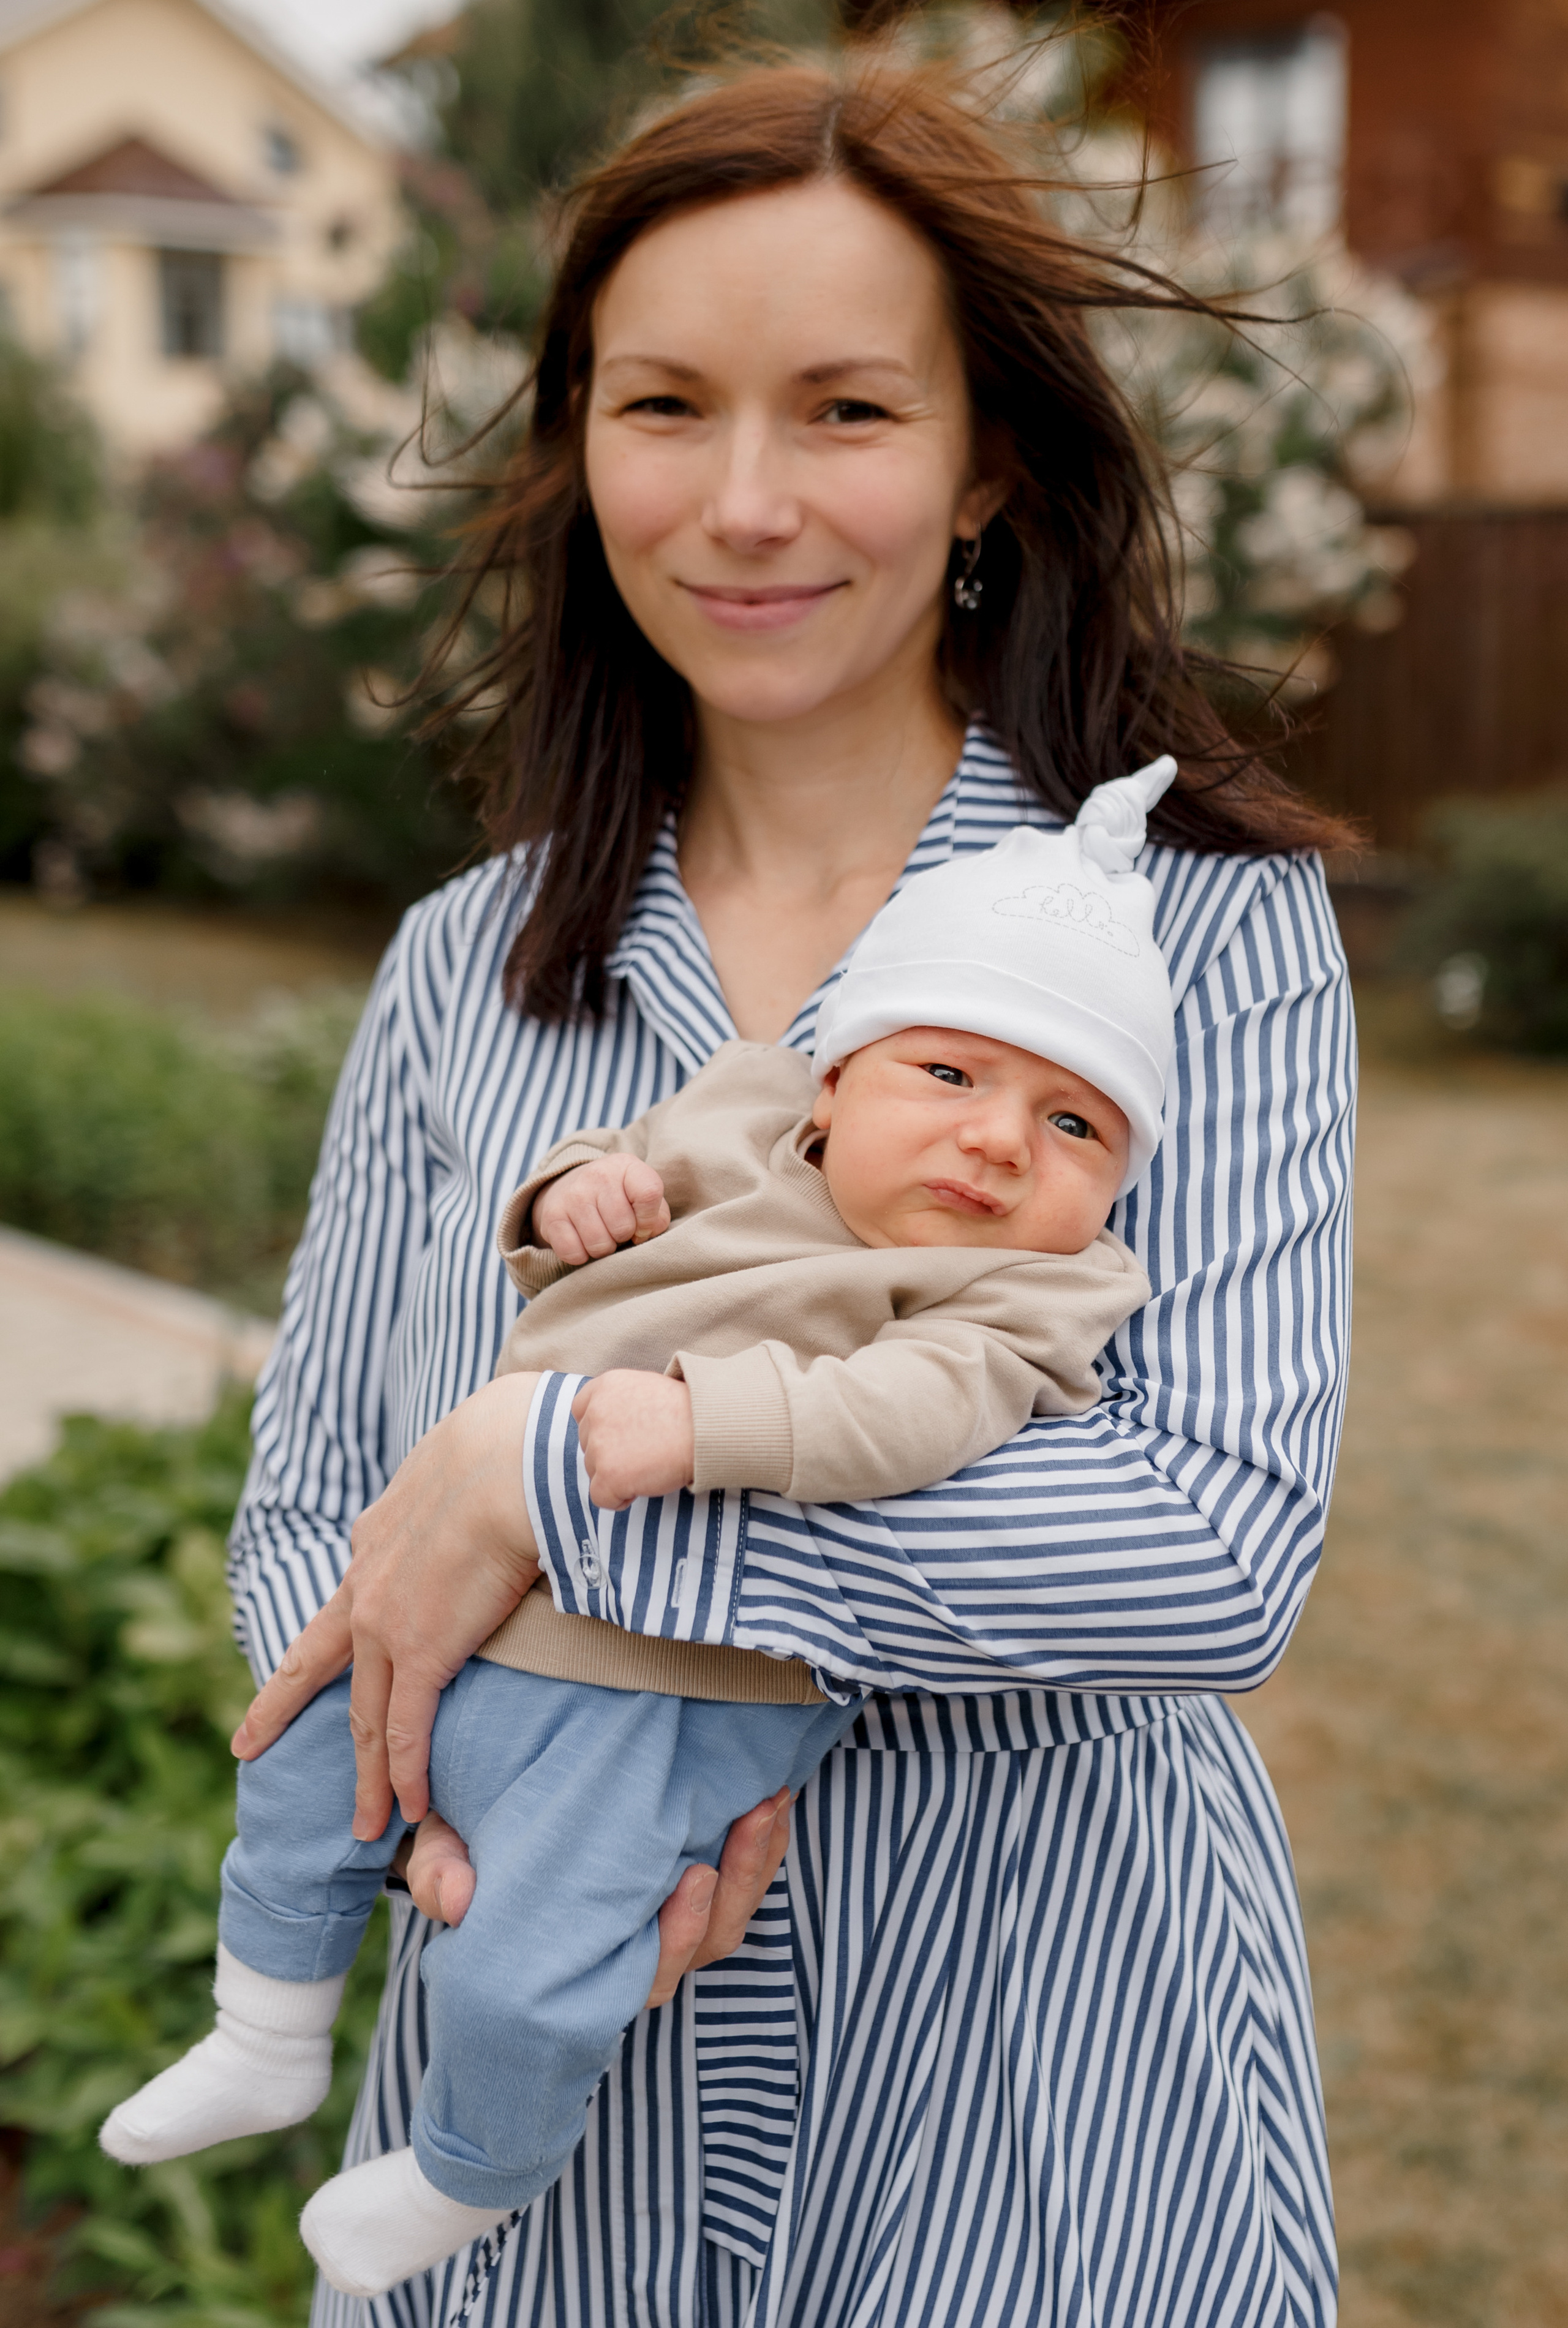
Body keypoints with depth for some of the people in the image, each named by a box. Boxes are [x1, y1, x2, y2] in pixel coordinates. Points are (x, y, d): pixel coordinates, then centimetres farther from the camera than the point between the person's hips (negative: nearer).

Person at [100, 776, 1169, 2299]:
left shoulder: (1022, 1296, -13)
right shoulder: (740, 1118, 4)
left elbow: (912, 1406, -31)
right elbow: (631, 1157, 22)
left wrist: (701, 1419, -39)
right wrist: (576, 1188, -1)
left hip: (646, 1708, -7)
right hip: (455, 1600, 7)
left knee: (521, 1984, -10)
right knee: (303, 1772, 23)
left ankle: (467, 2179, 25)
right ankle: (270, 2041, 48)